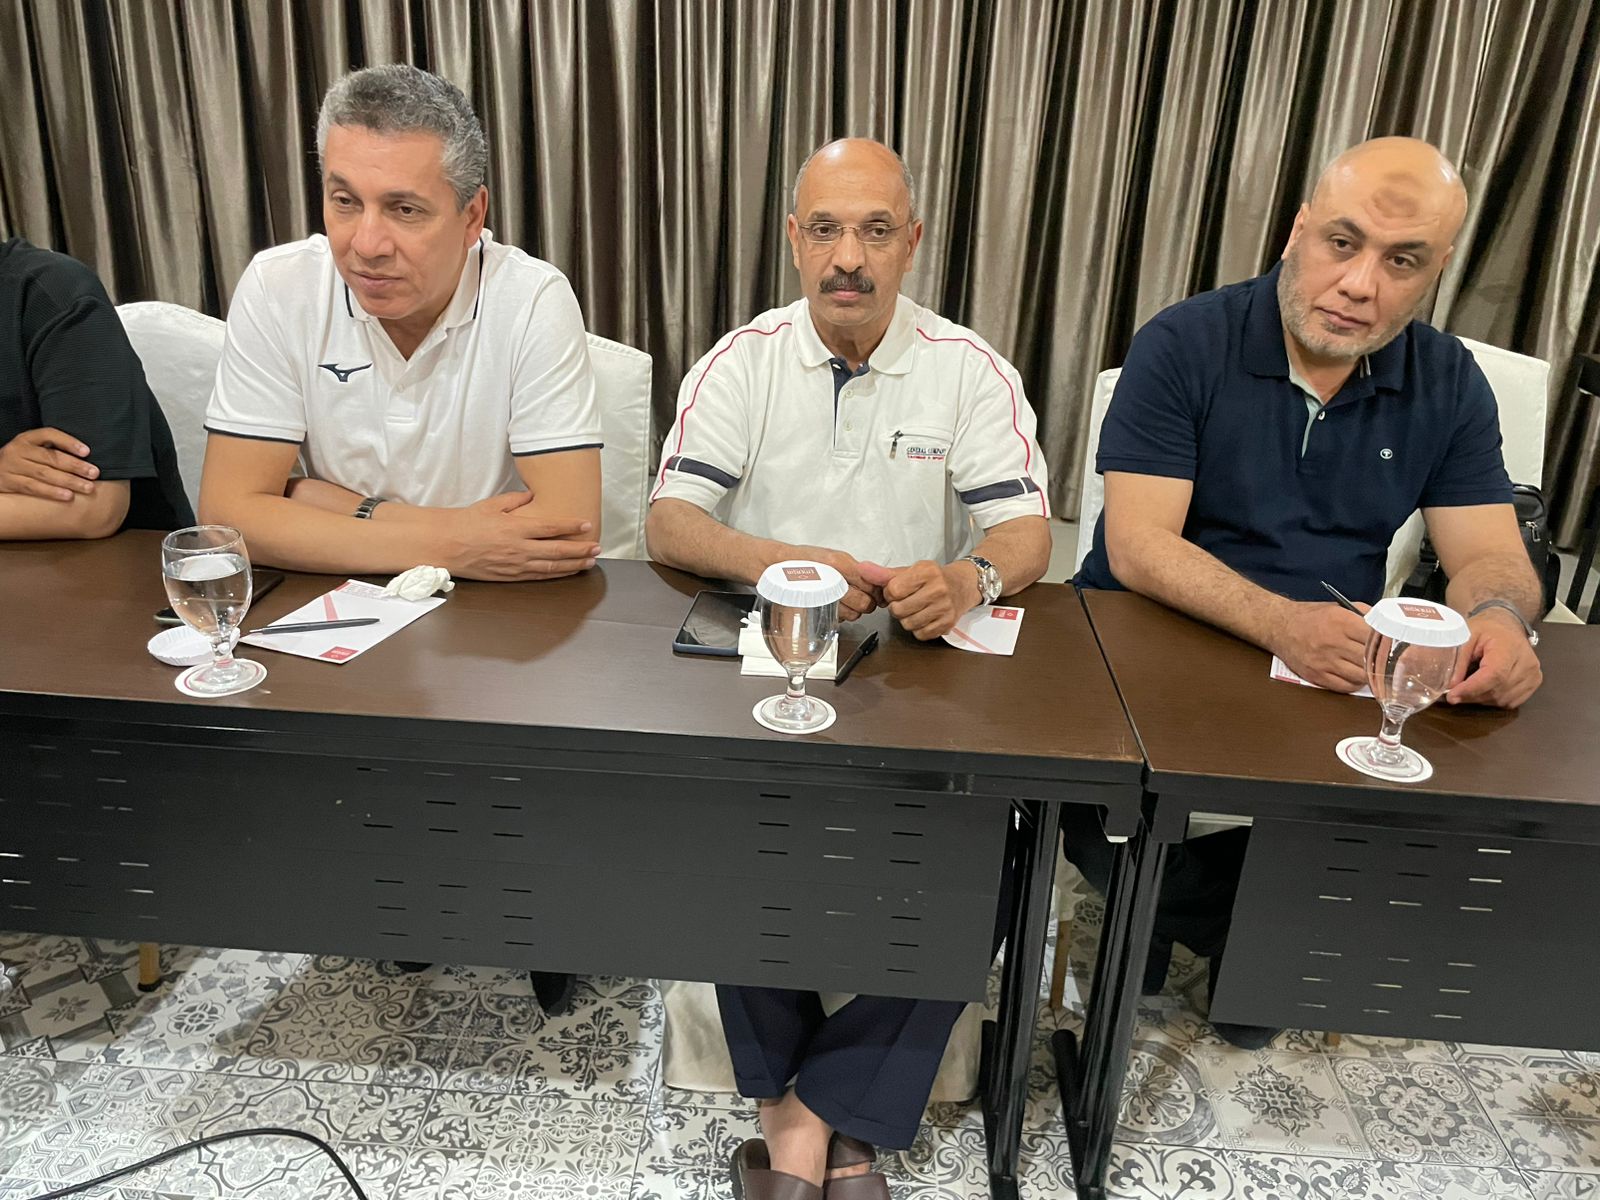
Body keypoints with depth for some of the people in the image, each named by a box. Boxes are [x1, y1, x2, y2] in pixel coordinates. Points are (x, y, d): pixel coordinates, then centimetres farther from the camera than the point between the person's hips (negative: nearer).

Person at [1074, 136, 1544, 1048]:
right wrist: (1280, 622, -34)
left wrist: (1499, 620, -24)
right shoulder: (1184, 347, -10)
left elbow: (1492, 555, 2)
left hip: (1340, 686, 4)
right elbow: (1138, 545, -17)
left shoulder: (1450, 384, 4)